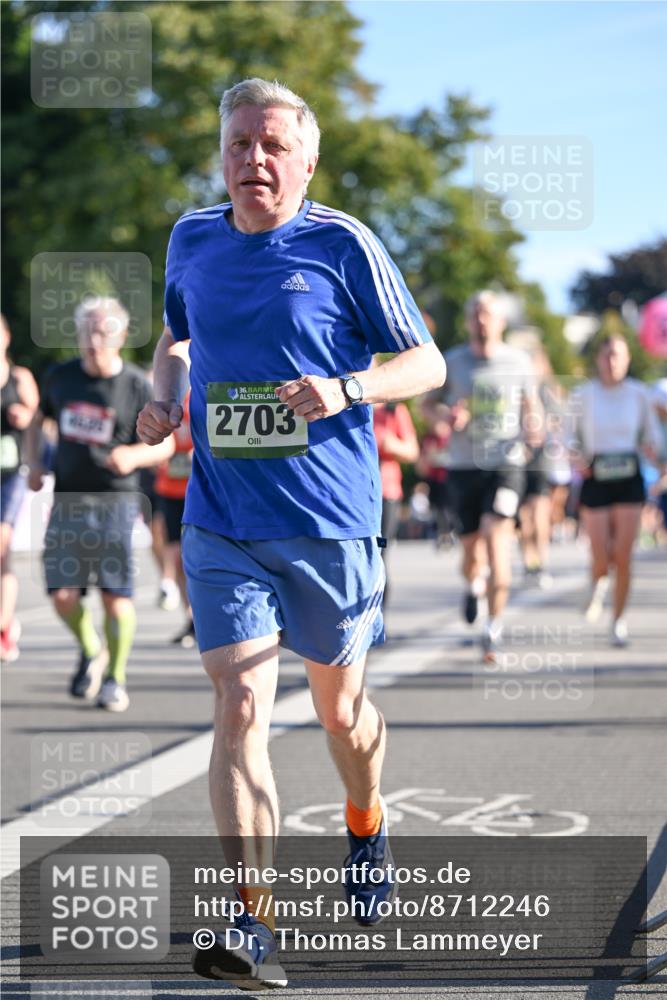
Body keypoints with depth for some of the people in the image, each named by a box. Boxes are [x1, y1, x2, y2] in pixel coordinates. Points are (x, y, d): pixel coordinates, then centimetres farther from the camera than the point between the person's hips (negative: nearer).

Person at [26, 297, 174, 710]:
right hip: (67, 501, 3)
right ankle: (91, 651, 27)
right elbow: (39, 419, 23)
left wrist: (134, 455, -20)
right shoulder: (60, 376, 6)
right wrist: (35, 463, 8)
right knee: (63, 594, -3)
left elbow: (164, 443, 0)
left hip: (114, 501, -3)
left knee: (115, 594, -7)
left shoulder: (136, 386, -4)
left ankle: (115, 678, 13)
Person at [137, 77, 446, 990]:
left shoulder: (343, 244, -6)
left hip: (331, 523, -2)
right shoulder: (192, 240, 6)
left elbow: (426, 364, -2)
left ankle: (367, 830, 46)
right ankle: (253, 928, -14)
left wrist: (344, 391, -21)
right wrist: (165, 398, 4)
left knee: (339, 708, 14)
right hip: (221, 526, 2)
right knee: (240, 709, -12)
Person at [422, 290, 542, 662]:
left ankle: (495, 625, -12)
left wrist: (534, 428, -5)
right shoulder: (452, 362, 5)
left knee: (496, 533, -18)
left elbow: (531, 405, 17)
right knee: (471, 544, 6)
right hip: (464, 464, 1)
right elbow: (428, 405, 12)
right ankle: (475, 583, 44)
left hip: (507, 462, -1)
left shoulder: (519, 361, 5)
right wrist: (446, 417, -10)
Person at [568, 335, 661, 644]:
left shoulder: (639, 394, 2)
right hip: (595, 479, -1)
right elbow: (571, 436, 7)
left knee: (623, 558, -3)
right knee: (601, 559, -5)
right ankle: (598, 585, 32)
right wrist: (577, 457, -12)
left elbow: (651, 431, 13)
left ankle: (619, 620, 13)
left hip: (629, 480, 1)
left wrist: (651, 446, -9)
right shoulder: (583, 395, -1)